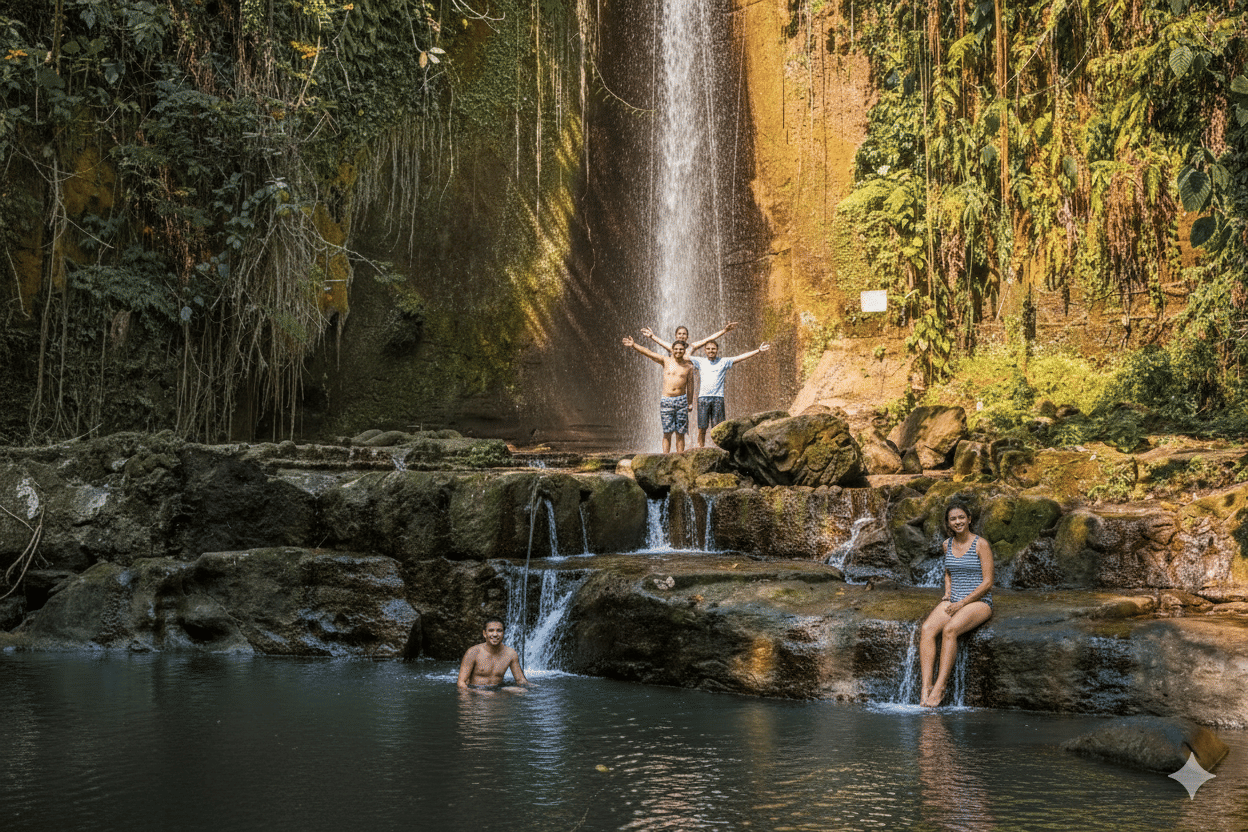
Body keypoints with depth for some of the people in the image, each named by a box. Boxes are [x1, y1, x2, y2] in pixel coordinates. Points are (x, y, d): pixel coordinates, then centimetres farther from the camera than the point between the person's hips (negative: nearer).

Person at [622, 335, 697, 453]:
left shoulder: (688, 366, 8)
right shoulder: (666, 361, 6)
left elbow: (690, 385, 12)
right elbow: (648, 353, 1)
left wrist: (690, 403, 11)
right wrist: (634, 345, -8)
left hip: (681, 400, 0)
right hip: (666, 401, 0)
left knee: (680, 433, 1)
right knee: (667, 433, -2)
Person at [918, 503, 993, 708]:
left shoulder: (980, 544, -6)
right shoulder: (947, 544, 12)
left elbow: (987, 583, -9)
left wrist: (962, 603, -13)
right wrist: (947, 595, 9)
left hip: (979, 602, -5)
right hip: (953, 602, 5)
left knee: (949, 630, -34)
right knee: (927, 629, -24)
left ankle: (940, 687, -34)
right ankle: (926, 686, -32)